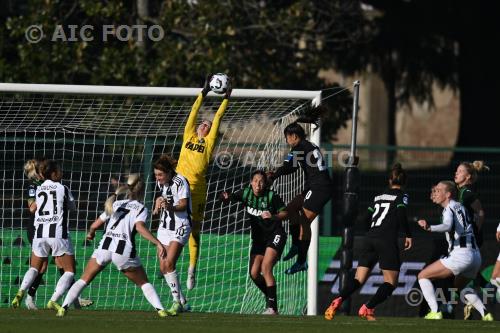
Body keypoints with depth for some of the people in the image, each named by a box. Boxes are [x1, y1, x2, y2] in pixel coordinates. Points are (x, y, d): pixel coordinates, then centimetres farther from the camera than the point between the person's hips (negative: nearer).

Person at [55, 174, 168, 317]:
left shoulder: (116, 204, 22)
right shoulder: (141, 209, 10)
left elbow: (95, 225, 23)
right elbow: (140, 227, -11)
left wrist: (90, 233, 45)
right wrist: (158, 243, -17)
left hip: (105, 246, 2)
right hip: (124, 250, -2)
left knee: (83, 280, 10)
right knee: (144, 283, 15)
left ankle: (64, 307, -6)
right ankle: (160, 309, -1)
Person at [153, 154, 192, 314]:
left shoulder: (180, 182, -16)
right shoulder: (161, 182, 7)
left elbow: (183, 204, -24)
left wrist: (170, 207, -41)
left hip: (180, 227, -8)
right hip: (165, 227, 8)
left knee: (169, 264, -21)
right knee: (163, 268, 2)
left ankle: (177, 302, -16)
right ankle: (182, 303, 11)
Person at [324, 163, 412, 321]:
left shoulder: (379, 196, 20)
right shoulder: (401, 196, 4)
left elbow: (366, 218, 18)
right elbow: (401, 215, -13)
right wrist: (408, 235, -2)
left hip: (369, 238, 5)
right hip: (387, 241, -5)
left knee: (359, 279, 1)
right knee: (391, 282, 3)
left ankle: (338, 300, -24)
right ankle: (368, 308, -15)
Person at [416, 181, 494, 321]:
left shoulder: (449, 208, -5)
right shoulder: (460, 206, 18)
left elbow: (447, 226, -26)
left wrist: (430, 228, -43)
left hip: (460, 255, -9)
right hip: (476, 255, 9)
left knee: (423, 276, 0)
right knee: (460, 286, 33)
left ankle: (435, 312, -11)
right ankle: (486, 314, 19)